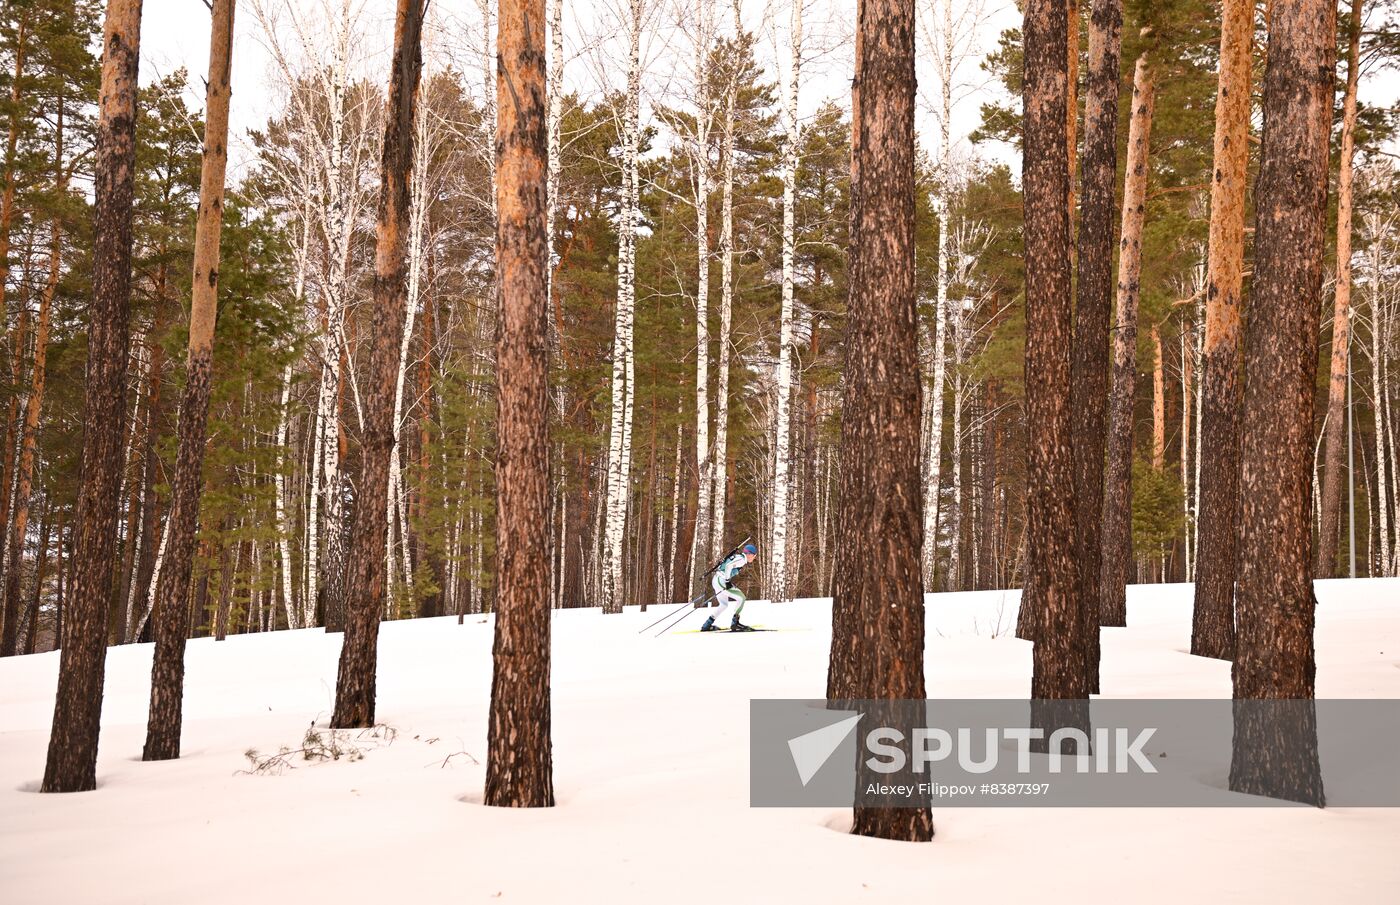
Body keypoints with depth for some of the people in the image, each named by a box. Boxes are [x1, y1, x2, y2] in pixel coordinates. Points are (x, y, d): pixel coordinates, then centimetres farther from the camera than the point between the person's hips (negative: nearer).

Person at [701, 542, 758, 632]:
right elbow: (728, 566, -25)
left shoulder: (737, 557, 18)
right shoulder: (742, 558, -10)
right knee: (741, 598, -10)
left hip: (716, 581, 10)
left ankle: (707, 625, 27)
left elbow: (723, 566, 22)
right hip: (721, 581, -10)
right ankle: (735, 623, -10)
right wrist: (728, 581, -22)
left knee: (724, 605, 24)